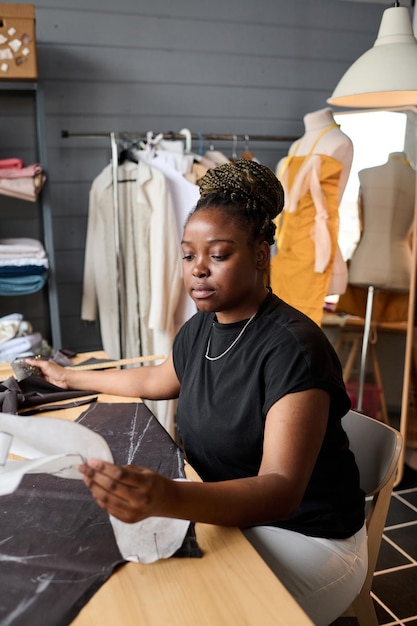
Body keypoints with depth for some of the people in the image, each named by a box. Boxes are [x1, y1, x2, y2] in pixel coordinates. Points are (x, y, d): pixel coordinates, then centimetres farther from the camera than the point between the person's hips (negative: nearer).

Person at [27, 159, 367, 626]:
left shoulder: (292, 347, -25)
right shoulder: (201, 329, 0)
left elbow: (281, 491, -32)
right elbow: (156, 381, 21)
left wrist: (167, 498, -50)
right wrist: (70, 377, 29)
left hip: (307, 535, -7)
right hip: (229, 512, 7)